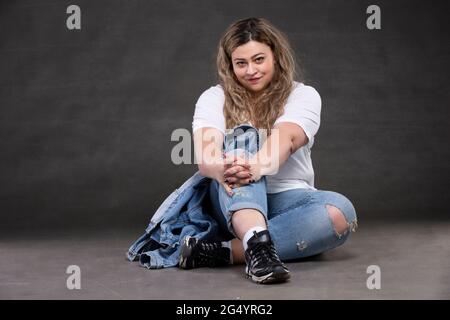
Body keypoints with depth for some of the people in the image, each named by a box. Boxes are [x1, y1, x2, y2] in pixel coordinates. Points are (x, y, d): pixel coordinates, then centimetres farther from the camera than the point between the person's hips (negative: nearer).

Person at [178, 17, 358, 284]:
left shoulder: (303, 95, 1)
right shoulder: (215, 98, 2)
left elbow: (286, 138, -22)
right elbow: (205, 155, -17)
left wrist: (255, 167, -45)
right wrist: (223, 170, -43)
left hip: (285, 201, 1)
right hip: (231, 204, 0)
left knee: (340, 212, -31)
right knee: (243, 136, -27)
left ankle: (223, 252, -38)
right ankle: (257, 243, -52)